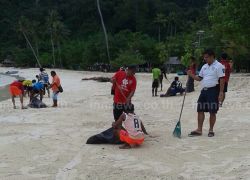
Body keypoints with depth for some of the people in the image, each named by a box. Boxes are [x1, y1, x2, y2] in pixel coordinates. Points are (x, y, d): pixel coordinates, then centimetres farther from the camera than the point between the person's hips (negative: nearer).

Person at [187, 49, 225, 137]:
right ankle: (199, 130, 13)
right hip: (204, 90, 7)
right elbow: (199, 78, 19)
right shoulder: (204, 66, 15)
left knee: (212, 112, 0)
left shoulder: (218, 66, -8)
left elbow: (222, 80, -12)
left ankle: (211, 130, 13)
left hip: (213, 90, -7)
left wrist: (221, 93, -17)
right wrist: (191, 75, 1)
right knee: (200, 110, 7)